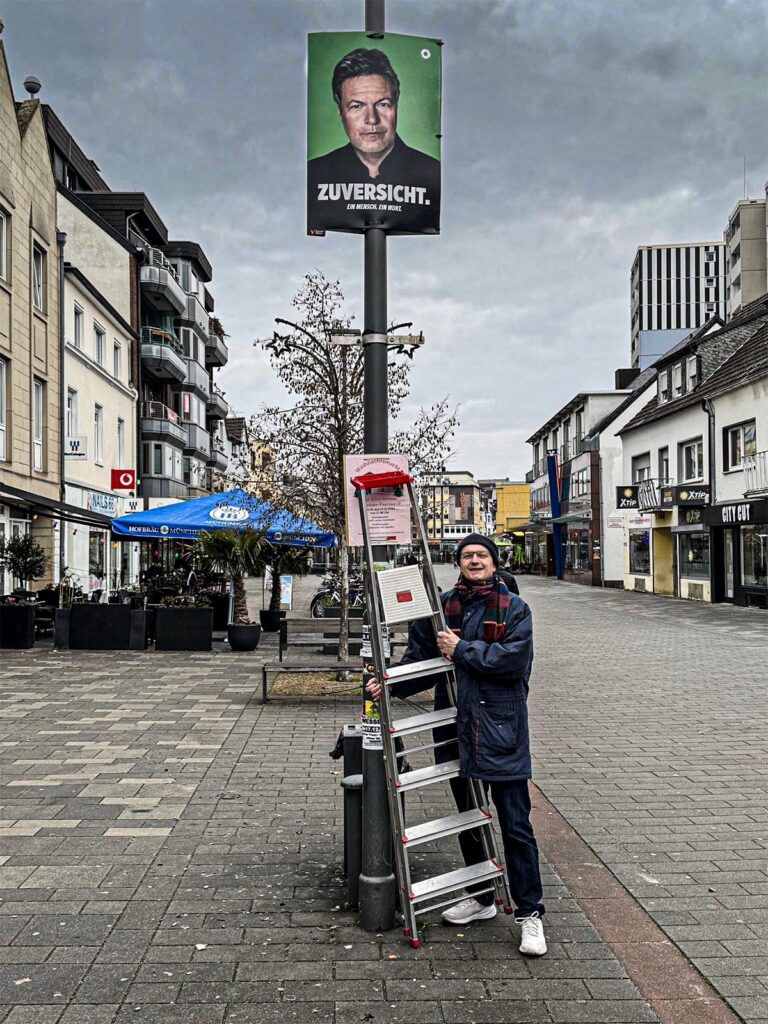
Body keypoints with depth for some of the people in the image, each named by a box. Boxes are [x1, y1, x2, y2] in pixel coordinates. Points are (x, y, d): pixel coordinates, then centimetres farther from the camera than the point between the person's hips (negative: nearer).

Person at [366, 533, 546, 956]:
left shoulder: (514, 608, -3)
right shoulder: (440, 606, 6)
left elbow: (515, 657, -17)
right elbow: (419, 657, 7)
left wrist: (462, 649, -15)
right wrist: (390, 685, -8)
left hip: (501, 729, -4)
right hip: (455, 728, 5)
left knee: (516, 826, 0)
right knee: (467, 820, 18)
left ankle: (529, 914, 12)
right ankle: (480, 898, 35)